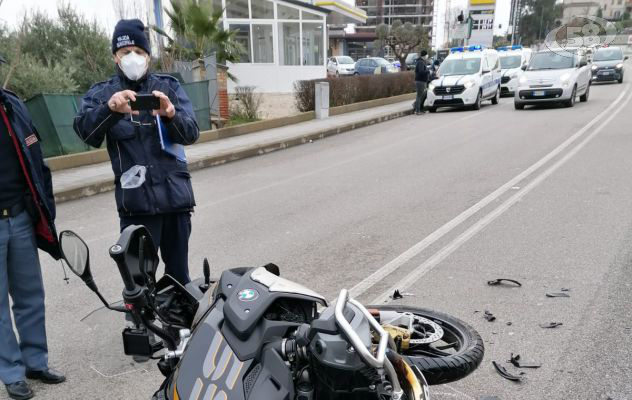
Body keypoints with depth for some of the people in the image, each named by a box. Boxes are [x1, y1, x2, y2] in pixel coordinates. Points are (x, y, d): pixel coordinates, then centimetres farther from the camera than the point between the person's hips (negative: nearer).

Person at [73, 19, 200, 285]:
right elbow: (85, 133, -13)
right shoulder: (101, 94, 5)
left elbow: (190, 134, -4)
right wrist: (110, 108, -32)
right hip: (135, 200, -1)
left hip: (175, 195, 2)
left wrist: (170, 114, -25)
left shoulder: (169, 87, 8)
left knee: (179, 273, 12)